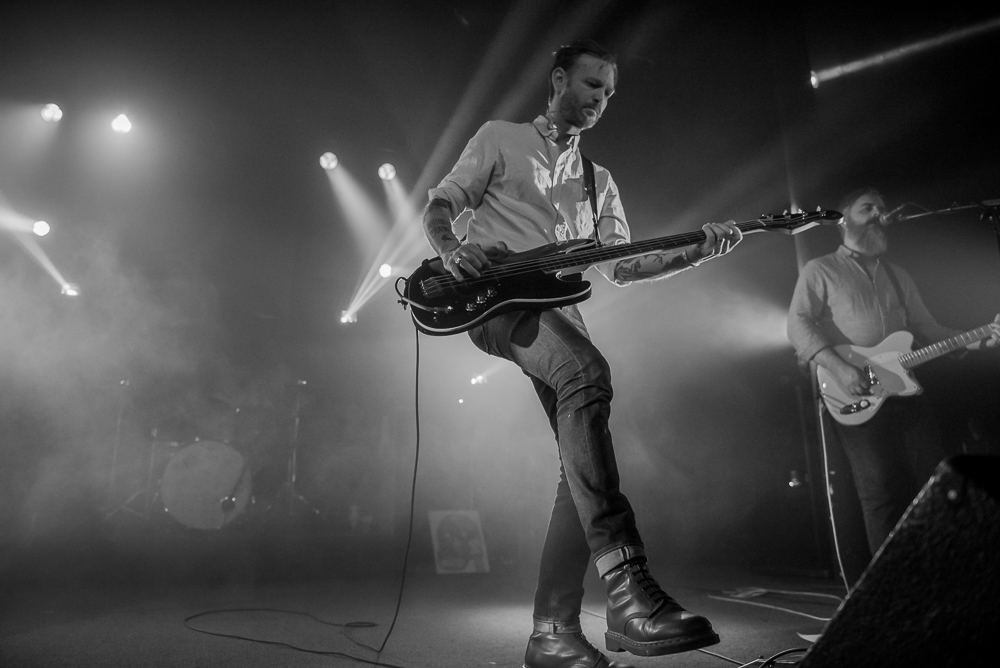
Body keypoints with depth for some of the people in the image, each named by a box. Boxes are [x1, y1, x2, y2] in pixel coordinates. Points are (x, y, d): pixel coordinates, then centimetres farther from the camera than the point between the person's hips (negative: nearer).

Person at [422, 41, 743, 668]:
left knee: (584, 466, -9)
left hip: (556, 307, 6)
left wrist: (700, 250, 2)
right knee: (589, 374, -36)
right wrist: (450, 249, -15)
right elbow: (439, 206, 8)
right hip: (492, 296, -6)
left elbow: (622, 266, 17)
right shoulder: (501, 138, 15)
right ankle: (628, 590, -40)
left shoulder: (599, 181, 27)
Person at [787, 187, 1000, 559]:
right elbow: (798, 324, -9)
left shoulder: (897, 276, 23)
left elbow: (926, 328, 22)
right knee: (883, 492, -6)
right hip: (854, 398, -6)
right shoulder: (820, 270, 3)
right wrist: (838, 367, -20)